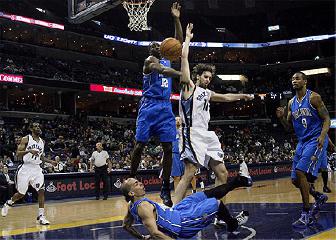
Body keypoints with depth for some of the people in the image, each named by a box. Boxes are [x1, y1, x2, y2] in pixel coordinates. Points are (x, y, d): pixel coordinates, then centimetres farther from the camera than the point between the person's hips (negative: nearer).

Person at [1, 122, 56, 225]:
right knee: (21, 194, 4)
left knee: (41, 191, -11)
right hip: (25, 168, -4)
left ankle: (41, 216, -7)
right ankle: (8, 203, 36)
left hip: (36, 169, 4)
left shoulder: (42, 142, 12)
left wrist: (50, 161, 8)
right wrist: (29, 151, -27)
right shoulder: (26, 139, -5)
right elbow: (18, 153, -11)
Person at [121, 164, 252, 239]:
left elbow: (126, 226, 12)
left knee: (206, 194, 16)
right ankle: (233, 224, 29)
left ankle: (240, 180, 29)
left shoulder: (132, 206, 0)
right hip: (182, 224, -10)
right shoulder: (143, 206, -29)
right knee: (217, 203, 0)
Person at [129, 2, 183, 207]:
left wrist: (176, 20, 8)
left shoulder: (167, 61, 22)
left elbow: (179, 43, 15)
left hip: (166, 107, 5)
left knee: (168, 148, -2)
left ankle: (166, 189, 3)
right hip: (149, 106, -5)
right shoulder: (149, 60, 2)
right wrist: (184, 75, -28)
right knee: (140, 145, -5)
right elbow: (161, 70, -20)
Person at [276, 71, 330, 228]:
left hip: (316, 140, -8)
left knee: (301, 171, -23)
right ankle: (319, 197, 32)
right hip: (302, 142, 8)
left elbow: (326, 119, -10)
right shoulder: (291, 103, 12)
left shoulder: (314, 97, -7)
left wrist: (322, 135, -27)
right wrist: (281, 117, -4)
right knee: (295, 180, 6)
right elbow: (289, 128, 16)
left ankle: (307, 214, -13)